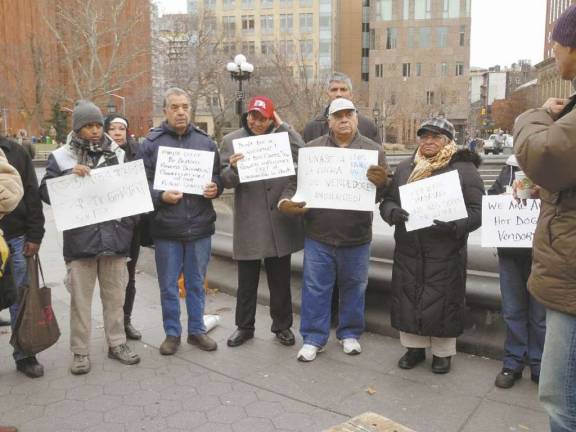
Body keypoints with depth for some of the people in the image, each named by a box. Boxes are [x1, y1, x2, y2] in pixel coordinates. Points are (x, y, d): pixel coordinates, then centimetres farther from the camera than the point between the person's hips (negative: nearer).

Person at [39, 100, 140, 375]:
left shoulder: (117, 153, 7)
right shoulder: (61, 157, 0)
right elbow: (46, 192, -2)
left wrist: (133, 223, 2)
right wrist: (69, 176, -18)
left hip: (115, 236, 2)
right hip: (80, 239, -2)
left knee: (115, 296, 13)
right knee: (80, 299, 6)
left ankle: (116, 343, 26)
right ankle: (80, 352, 19)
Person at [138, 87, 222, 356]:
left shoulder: (205, 141, 8)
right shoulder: (151, 143, 0)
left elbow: (219, 176, 13)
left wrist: (215, 188, -8)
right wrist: (161, 196, -18)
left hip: (200, 226, 2)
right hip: (166, 228, -2)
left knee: (196, 283, 14)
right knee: (169, 285, 10)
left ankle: (197, 330, 29)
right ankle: (172, 333, 26)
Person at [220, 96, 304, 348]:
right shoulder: (232, 140, 3)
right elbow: (225, 181, -2)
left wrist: (282, 126, -9)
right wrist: (233, 169, -24)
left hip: (280, 221, 1)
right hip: (248, 222, -1)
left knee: (280, 279, 13)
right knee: (247, 281, 11)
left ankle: (282, 325, 29)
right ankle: (244, 327, 28)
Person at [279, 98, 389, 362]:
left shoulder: (373, 150, 3)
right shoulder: (312, 149, 3)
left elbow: (385, 192, -2)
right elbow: (295, 182, 5)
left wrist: (381, 182, -26)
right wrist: (285, 202, -15)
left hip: (356, 236, 1)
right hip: (318, 234, 0)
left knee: (354, 287, 14)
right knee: (315, 288, 7)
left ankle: (350, 333, 33)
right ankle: (313, 337, 21)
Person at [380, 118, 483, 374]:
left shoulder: (463, 168, -2)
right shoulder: (405, 168, 11)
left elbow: (478, 210, -6)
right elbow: (387, 201, 11)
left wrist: (454, 225, -24)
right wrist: (393, 212, -13)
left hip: (445, 254, -4)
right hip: (408, 251, 4)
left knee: (443, 302, 5)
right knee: (408, 298, 11)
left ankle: (442, 352, 25)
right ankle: (414, 346, 30)